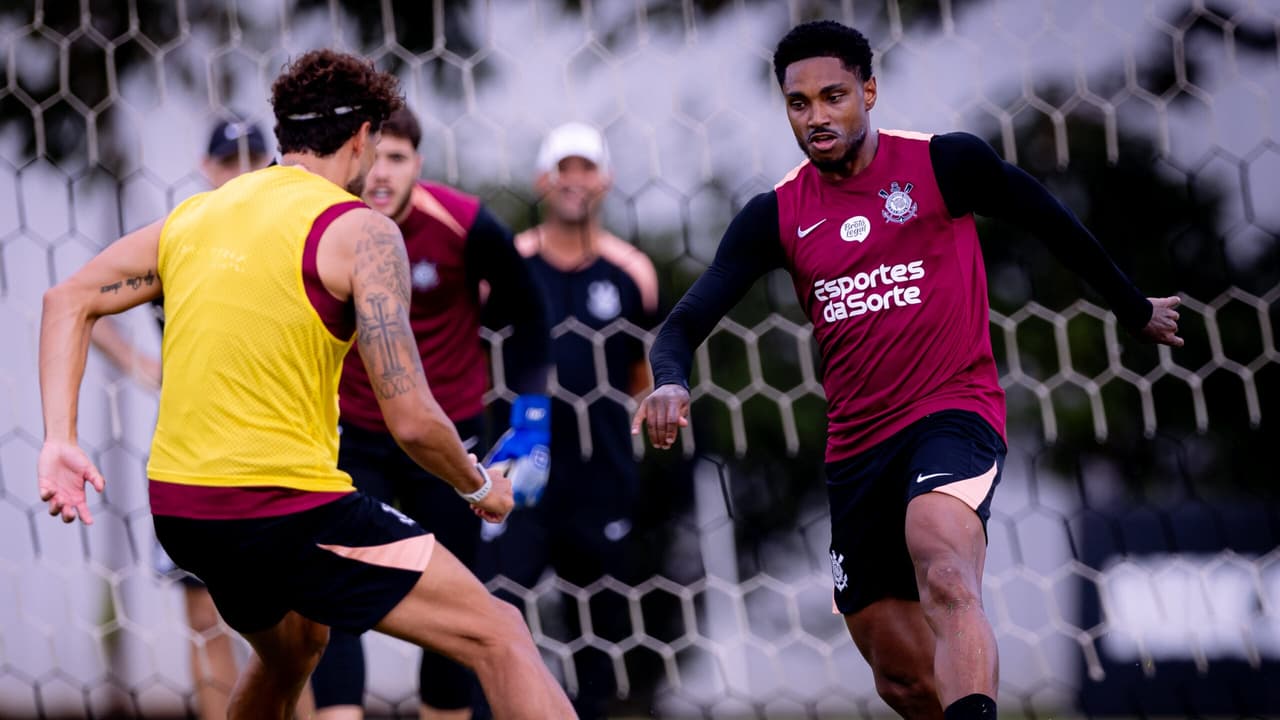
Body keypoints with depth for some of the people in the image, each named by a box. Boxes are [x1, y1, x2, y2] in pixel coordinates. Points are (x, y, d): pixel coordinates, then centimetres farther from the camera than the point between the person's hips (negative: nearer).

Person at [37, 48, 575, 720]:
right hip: (289, 508, -8)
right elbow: (411, 421, -13)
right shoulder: (359, 230, -8)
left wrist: (59, 439, 12)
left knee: (291, 649, 35)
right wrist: (478, 485, 5)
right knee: (499, 637, -5)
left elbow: (68, 300, 18)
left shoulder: (194, 216, 13)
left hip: (176, 510, 8)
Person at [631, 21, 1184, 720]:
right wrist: (670, 380, -21)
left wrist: (1134, 309, 22)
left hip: (953, 409, -5)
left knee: (946, 578, -35)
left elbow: (1053, 223, 11)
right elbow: (687, 320, 2)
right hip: (856, 447, 5)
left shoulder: (945, 163, -3)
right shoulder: (776, 215, 6)